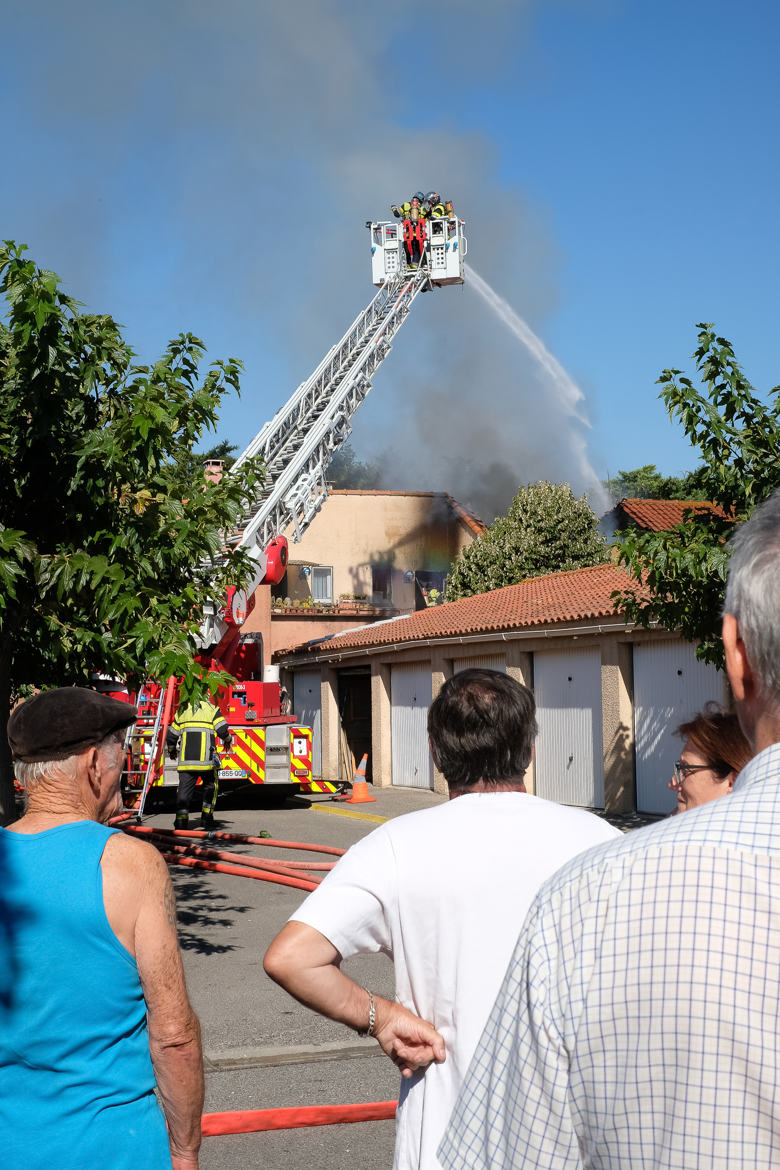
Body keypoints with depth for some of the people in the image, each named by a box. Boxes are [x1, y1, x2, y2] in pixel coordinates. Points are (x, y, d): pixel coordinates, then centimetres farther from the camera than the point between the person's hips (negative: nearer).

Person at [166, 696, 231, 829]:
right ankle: (207, 818, 15)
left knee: (185, 788, 1)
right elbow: (222, 730, -7)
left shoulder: (182, 710, 13)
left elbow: (171, 735, 17)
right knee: (210, 787, 16)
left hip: (186, 759, 2)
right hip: (206, 758, -2)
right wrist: (227, 740, 17)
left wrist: (172, 750, 36)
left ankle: (181, 818, -11)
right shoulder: (211, 709, 2)